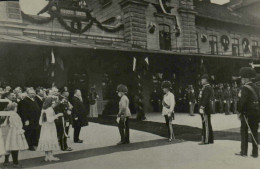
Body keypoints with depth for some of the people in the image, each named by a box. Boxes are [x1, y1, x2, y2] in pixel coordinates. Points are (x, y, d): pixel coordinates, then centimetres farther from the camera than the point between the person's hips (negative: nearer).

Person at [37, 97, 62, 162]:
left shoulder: (43, 109, 10)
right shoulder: (50, 109, -15)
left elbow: (40, 121, 15)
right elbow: (50, 120, -21)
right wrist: (57, 115, -16)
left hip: (44, 127, 8)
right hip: (50, 127, -8)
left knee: (46, 142, 9)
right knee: (51, 140, -4)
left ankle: (47, 156, 13)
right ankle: (50, 156, -2)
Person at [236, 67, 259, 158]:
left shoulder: (245, 88, -12)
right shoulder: (255, 87, 11)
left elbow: (242, 101, -18)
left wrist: (239, 112, -10)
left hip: (247, 113, -7)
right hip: (256, 112, 7)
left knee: (244, 131, 4)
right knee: (254, 132, 10)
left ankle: (244, 152, 8)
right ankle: (255, 152, 14)